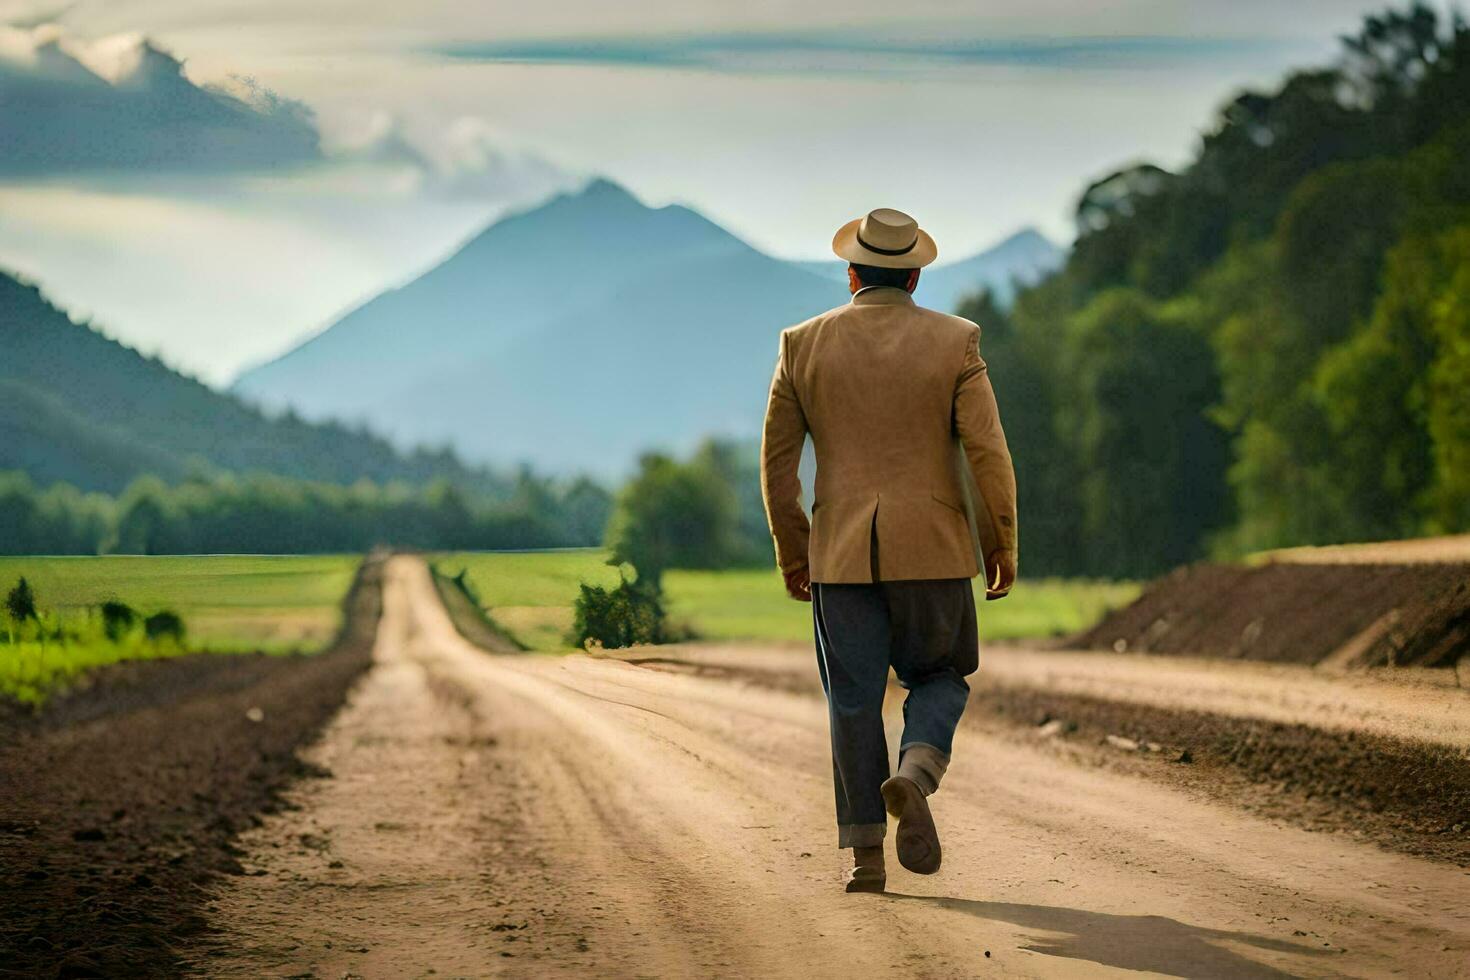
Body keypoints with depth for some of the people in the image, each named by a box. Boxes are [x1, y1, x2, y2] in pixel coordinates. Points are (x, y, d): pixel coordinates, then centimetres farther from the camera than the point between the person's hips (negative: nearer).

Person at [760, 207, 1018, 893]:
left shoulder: (804, 345, 2)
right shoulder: (954, 341, -3)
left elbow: (777, 458, 4)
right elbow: (987, 451, -8)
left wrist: (790, 550, 13)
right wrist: (1003, 546, 1)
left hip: (841, 553, 1)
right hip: (931, 551, -1)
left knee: (854, 700, 7)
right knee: (939, 678, 16)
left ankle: (865, 853, 3)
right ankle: (913, 777, -13)